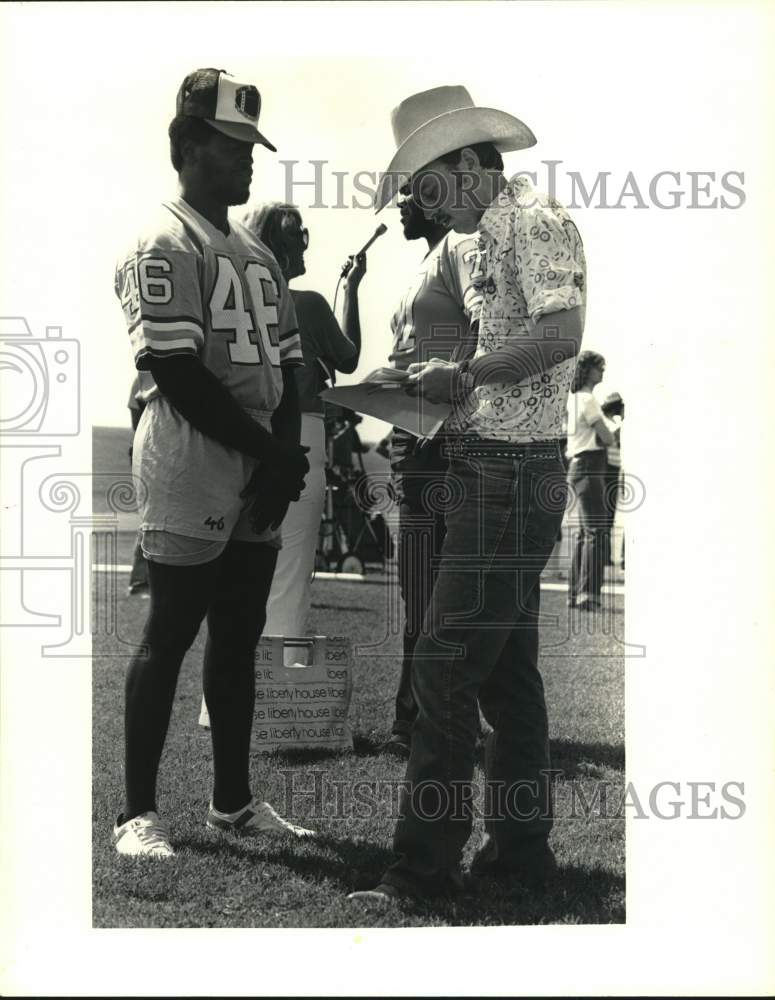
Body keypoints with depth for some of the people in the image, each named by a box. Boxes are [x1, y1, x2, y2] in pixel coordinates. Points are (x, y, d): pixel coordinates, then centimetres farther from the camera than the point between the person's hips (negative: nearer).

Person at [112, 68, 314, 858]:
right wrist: (274, 451, -13)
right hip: (190, 474, -8)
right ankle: (137, 814, 8)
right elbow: (178, 374, -17)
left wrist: (282, 458, -2)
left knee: (239, 638, 12)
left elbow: (285, 367, 14)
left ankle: (233, 802, 22)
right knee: (168, 637, -2)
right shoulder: (164, 246, -9)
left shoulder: (256, 254, 17)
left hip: (258, 479, 8)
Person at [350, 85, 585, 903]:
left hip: (510, 474, -10)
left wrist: (465, 376, -18)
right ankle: (519, 849, 23)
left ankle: (423, 868, -2)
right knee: (505, 668, 14)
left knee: (445, 665, -9)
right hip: (500, 470, 10)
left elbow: (561, 332, -24)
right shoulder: (498, 233, 19)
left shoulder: (535, 222, -11)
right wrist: (447, 385, 8)